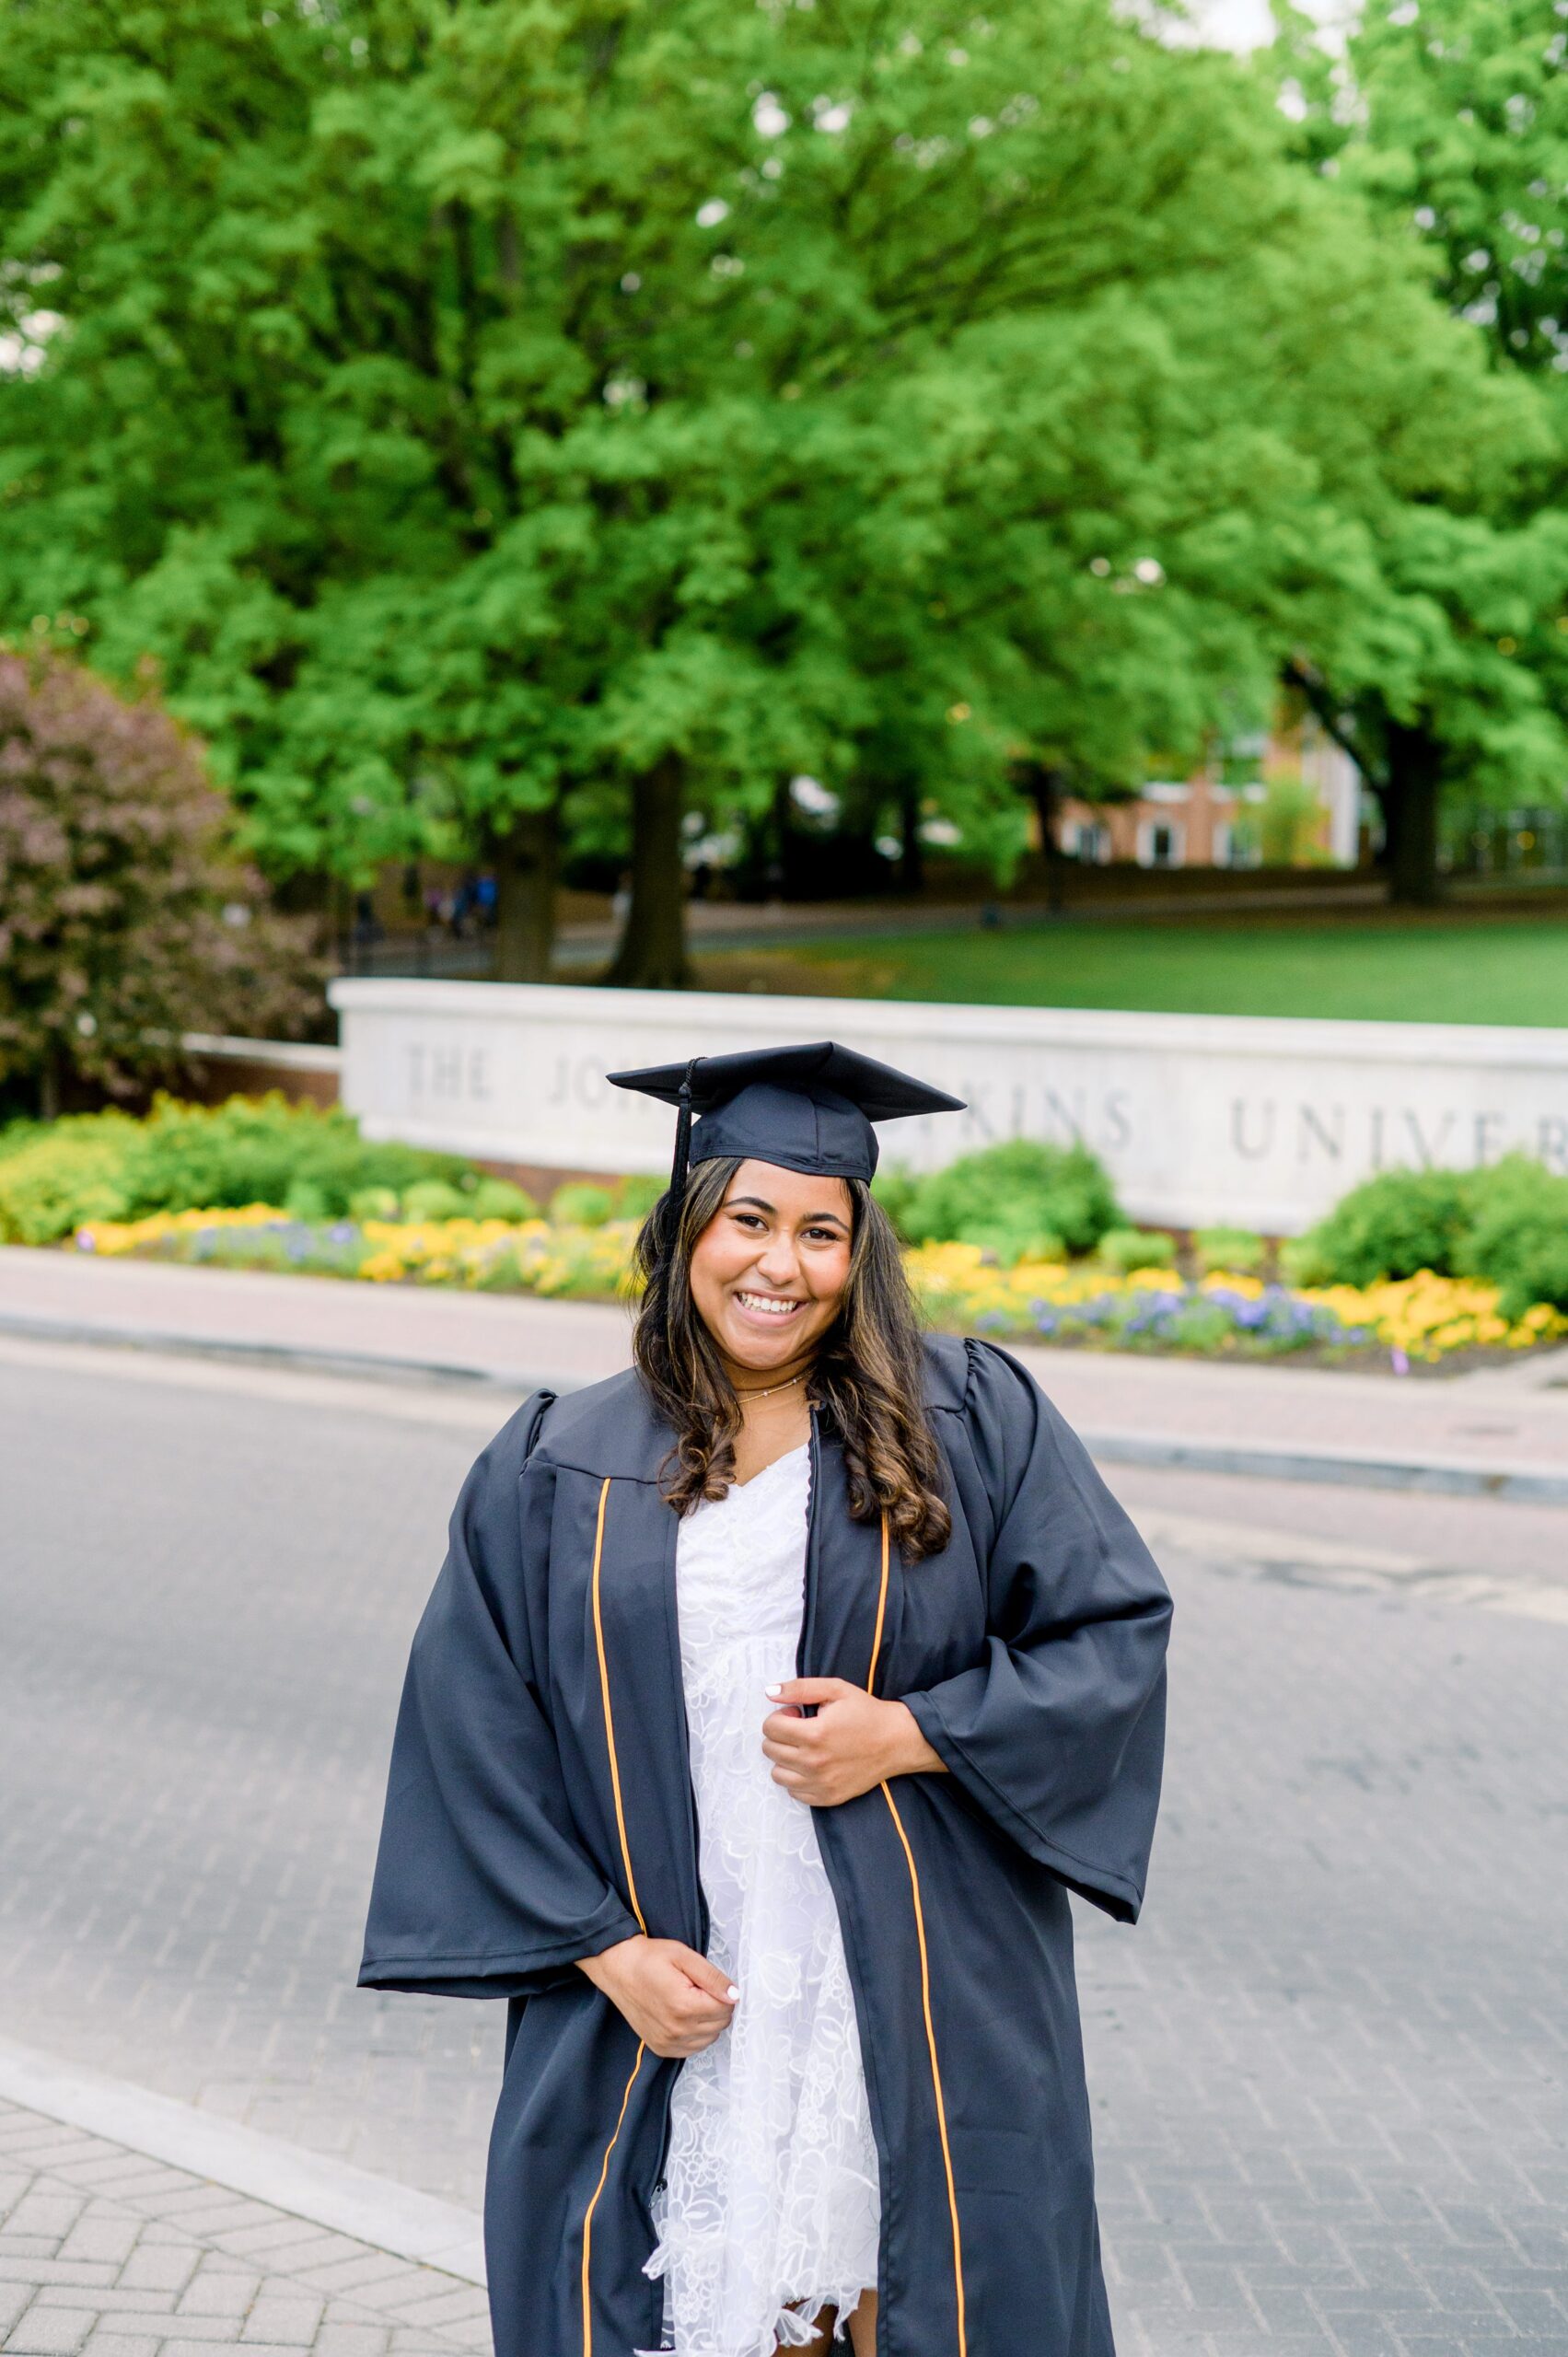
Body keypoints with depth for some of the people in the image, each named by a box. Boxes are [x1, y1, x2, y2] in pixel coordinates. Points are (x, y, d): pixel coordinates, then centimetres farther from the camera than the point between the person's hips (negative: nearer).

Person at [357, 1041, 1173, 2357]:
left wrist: (908, 1735, -12)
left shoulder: (971, 1422, 1)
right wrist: (602, 1948, -7)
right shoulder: (559, 1473, 4)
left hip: (916, 2006, -1)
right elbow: (474, 1730, 3)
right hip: (670, 2003, 1)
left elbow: (1116, 1634, 0)